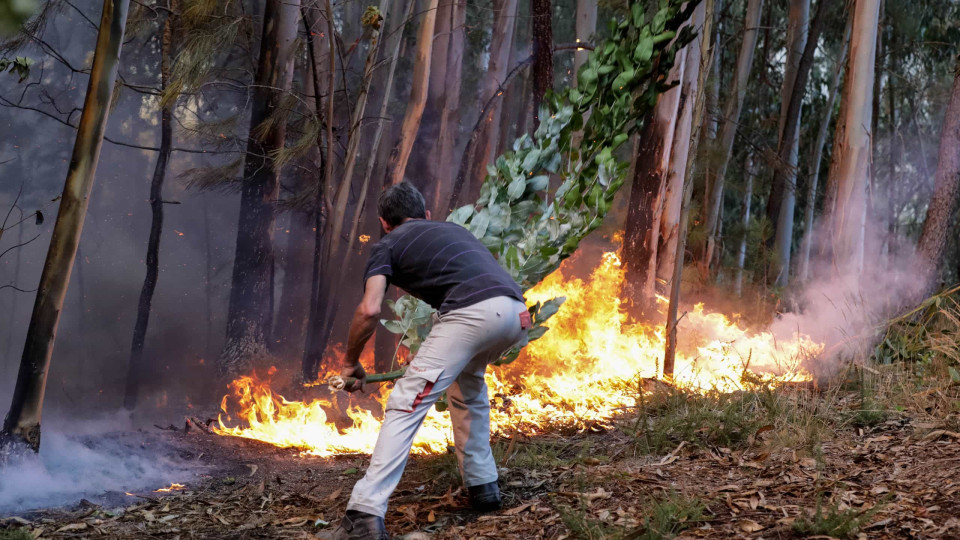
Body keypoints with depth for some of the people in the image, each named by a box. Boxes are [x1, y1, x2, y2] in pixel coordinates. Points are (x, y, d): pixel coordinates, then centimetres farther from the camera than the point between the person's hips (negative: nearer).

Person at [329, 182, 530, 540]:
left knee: (407, 404, -5)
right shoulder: (452, 228, 36)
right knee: (468, 383, 33)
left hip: (472, 313, -7)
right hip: (516, 311, 7)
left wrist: (350, 363, 17)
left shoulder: (387, 245, 17)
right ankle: (482, 486, 33)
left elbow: (369, 311, 1)